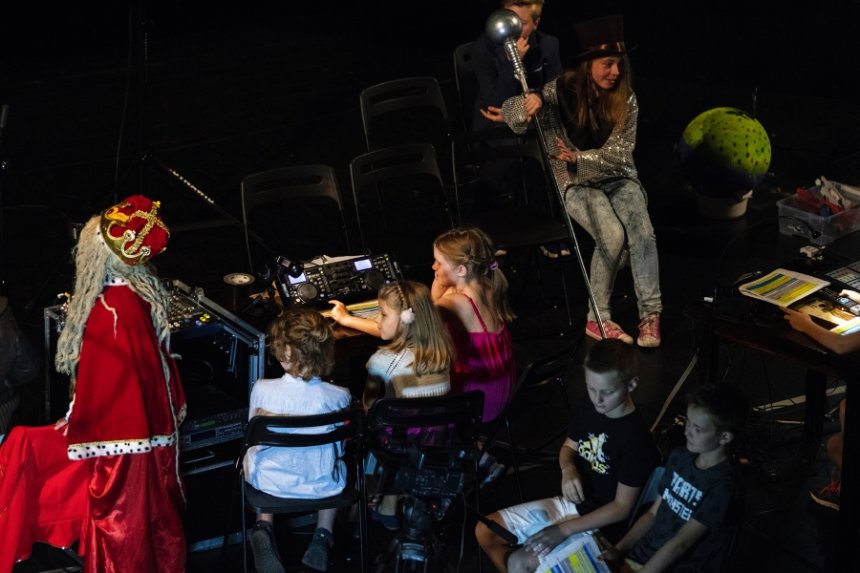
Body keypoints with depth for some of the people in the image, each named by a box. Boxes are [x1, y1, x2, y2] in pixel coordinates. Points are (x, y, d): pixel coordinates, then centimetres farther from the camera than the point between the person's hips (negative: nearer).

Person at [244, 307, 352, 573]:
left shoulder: (262, 390, -20)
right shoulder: (339, 397, -19)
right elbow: (339, 446, -2)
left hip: (269, 483, 0)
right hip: (322, 486, 1)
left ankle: (264, 526, 19)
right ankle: (323, 536, 26)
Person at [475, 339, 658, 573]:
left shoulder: (637, 440, -26)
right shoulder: (587, 408, -5)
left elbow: (622, 507, -21)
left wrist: (565, 530, -23)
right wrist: (568, 469, -12)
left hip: (600, 525, -8)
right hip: (569, 502, 8)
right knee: (485, 531, 2)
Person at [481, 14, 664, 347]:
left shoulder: (625, 100, -4)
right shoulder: (561, 91, -10)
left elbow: (620, 153, -6)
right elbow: (516, 108, -18)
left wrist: (580, 157, -22)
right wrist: (523, 110, -43)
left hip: (618, 178, 3)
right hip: (576, 183, -3)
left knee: (642, 232, -26)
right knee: (613, 235, -28)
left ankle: (650, 315, -24)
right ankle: (598, 318, -15)